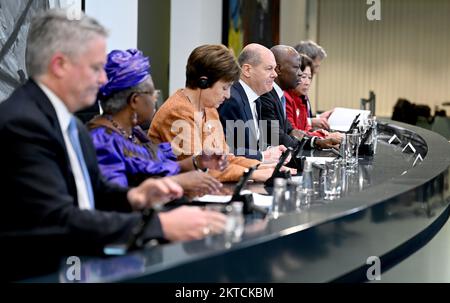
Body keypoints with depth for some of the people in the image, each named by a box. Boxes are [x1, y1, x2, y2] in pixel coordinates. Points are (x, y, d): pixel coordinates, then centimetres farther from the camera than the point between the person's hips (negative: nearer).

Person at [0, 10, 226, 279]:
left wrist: (133, 197, -2)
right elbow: (58, 221, -25)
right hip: (36, 273, -8)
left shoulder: (73, 126, 10)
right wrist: (161, 225, -25)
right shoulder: (22, 123, -17)